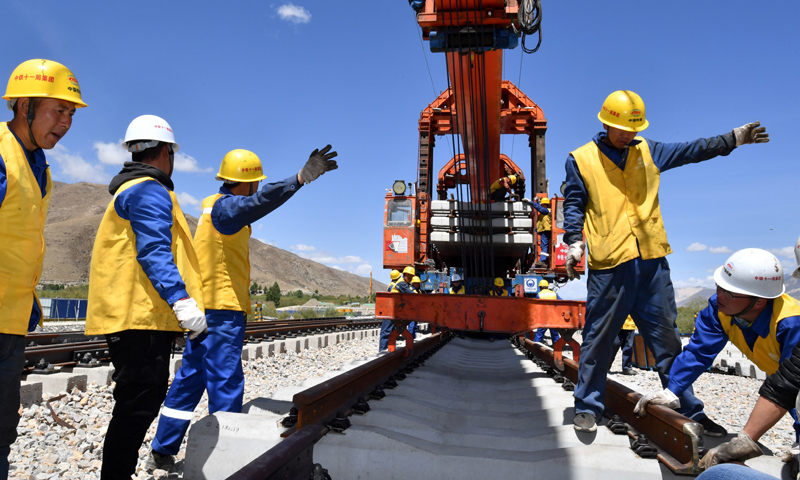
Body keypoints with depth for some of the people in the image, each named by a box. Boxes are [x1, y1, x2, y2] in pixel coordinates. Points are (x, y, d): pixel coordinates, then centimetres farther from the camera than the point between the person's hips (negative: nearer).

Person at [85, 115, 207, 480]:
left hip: (131, 313, 11)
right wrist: (182, 300, -29)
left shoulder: (128, 190, 25)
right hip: (141, 314, -11)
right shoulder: (149, 190, -9)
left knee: (143, 399, 17)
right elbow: (155, 252, -21)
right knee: (139, 402, -7)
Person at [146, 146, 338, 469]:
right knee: (226, 382, -6)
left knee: (190, 378, 15)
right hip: (223, 309, -10)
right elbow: (257, 202, -36)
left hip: (205, 308, 10)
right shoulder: (225, 206, -15)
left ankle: (161, 452, 25)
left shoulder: (213, 205, 16)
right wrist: (299, 178, -49)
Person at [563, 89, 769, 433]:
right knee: (598, 337, 1)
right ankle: (587, 405, 15)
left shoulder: (648, 152, 15)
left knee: (666, 336, 11)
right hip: (608, 263, -4)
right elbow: (574, 205, 2)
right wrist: (574, 242, -9)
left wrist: (732, 139, 14)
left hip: (652, 260, 4)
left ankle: (687, 408, 23)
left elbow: (691, 150, 22)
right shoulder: (581, 160, 3)